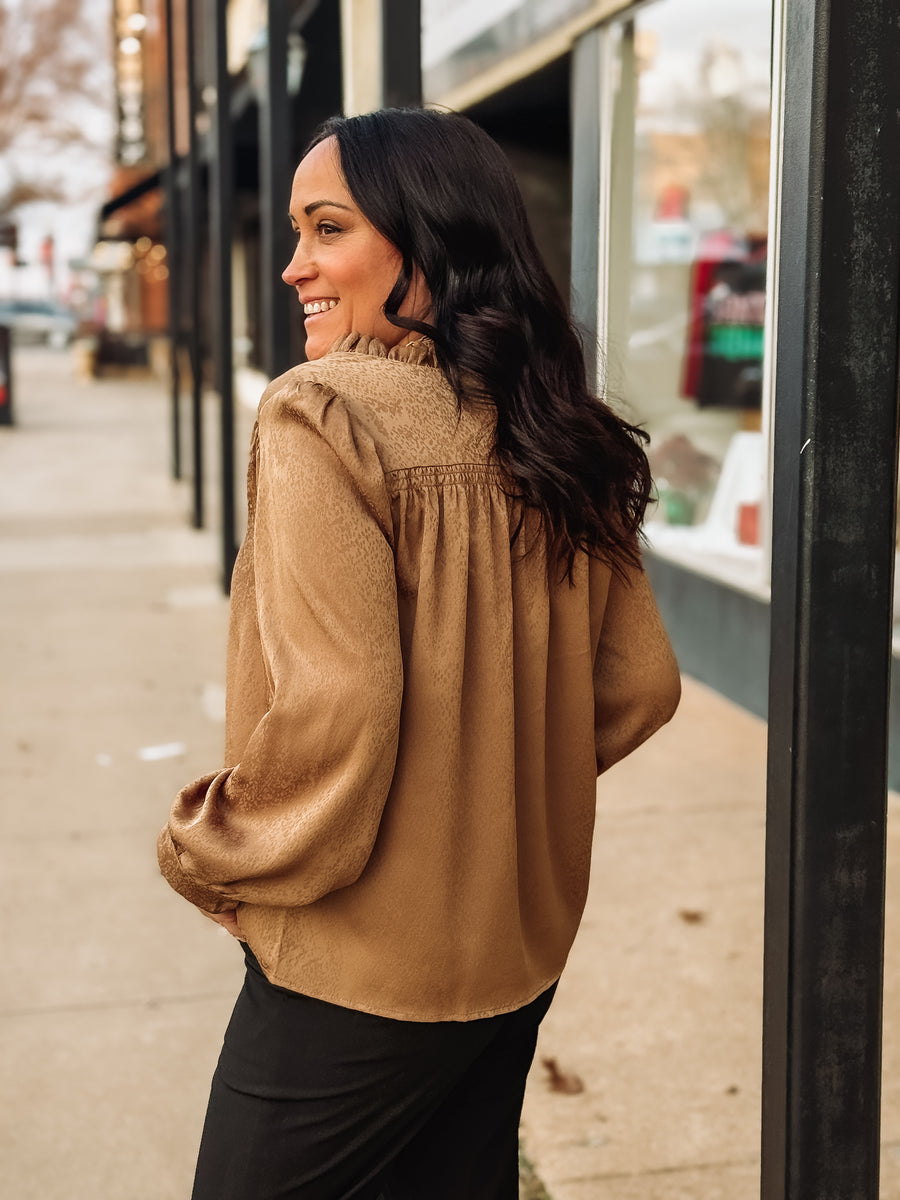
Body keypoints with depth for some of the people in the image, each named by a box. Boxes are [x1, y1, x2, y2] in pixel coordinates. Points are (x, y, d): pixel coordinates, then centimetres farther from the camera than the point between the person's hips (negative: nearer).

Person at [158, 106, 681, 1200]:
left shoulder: (324, 421, -19)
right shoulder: (551, 440, 2)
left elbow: (333, 710, -26)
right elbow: (640, 687, 7)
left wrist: (212, 859, -9)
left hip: (360, 974, -7)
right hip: (519, 950, 7)